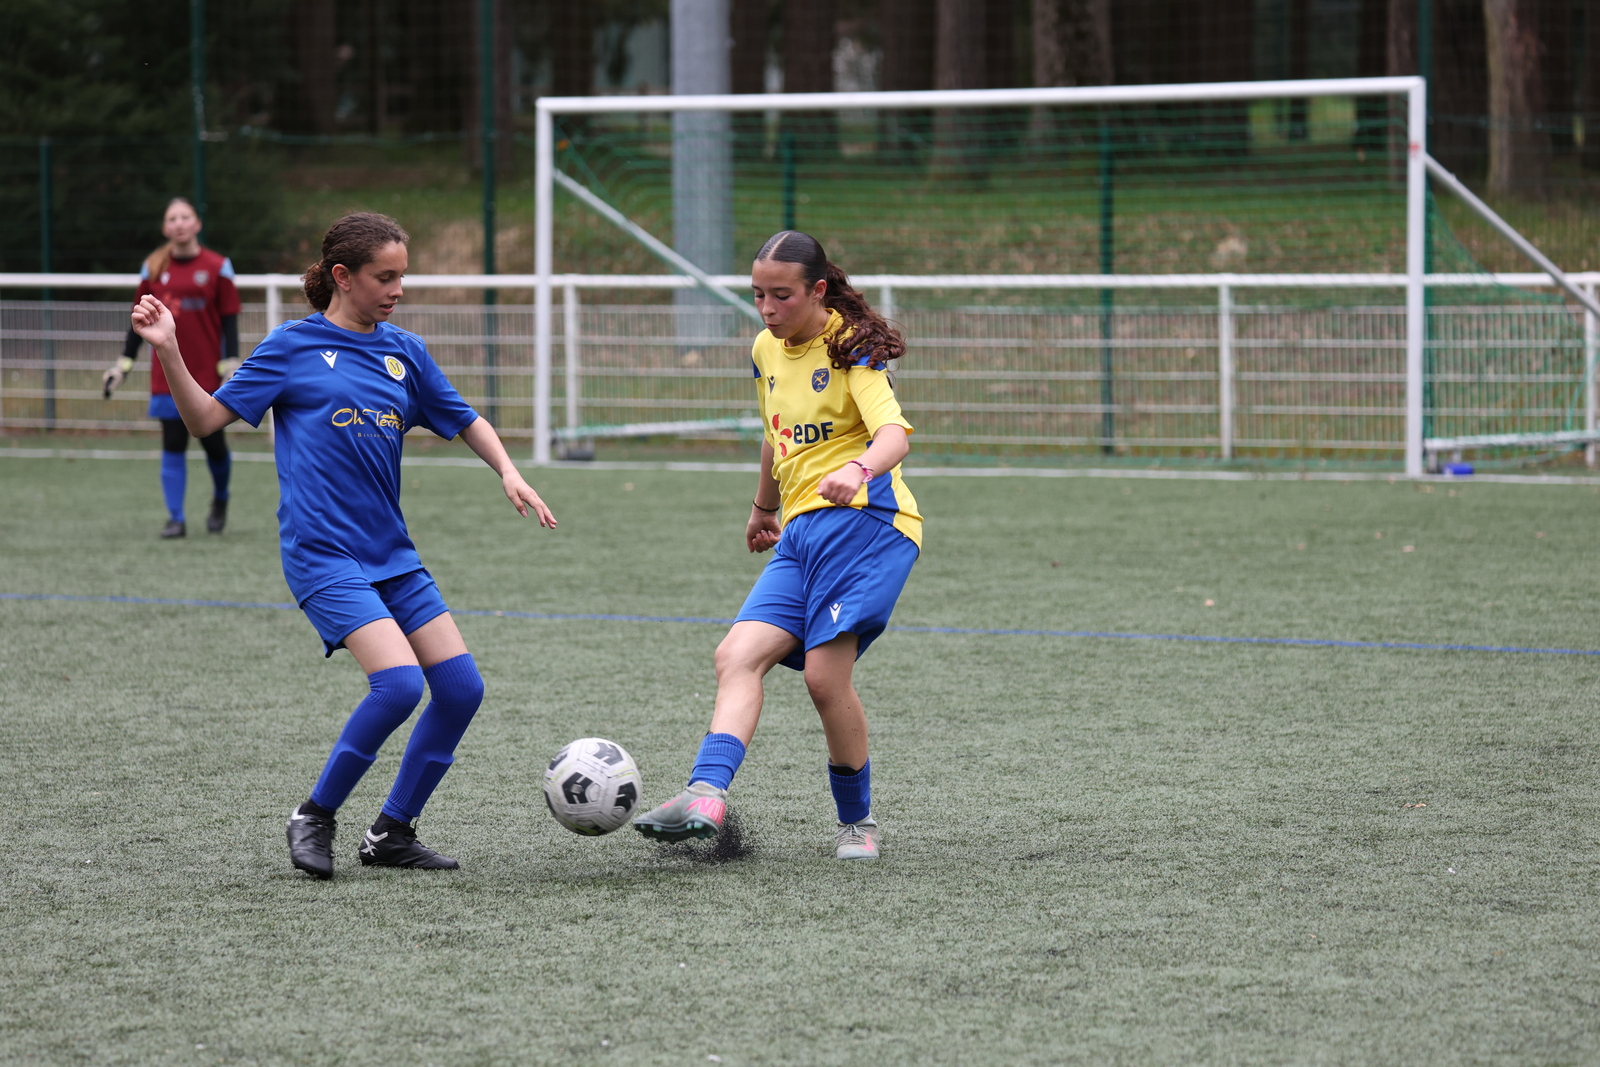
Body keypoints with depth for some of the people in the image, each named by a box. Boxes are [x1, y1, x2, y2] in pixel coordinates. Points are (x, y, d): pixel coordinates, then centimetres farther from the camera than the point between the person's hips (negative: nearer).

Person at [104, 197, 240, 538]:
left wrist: (230, 366, -8)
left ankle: (220, 500, 30)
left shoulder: (218, 267, -1)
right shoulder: (153, 268, 5)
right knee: (173, 445, -2)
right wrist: (123, 365, 9)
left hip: (208, 374, -2)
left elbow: (229, 320, -1)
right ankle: (175, 518, 2)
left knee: (213, 442, 2)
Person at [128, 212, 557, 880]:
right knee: (399, 681, -22)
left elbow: (465, 422, 22)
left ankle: (391, 834, 13)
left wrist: (508, 472, 5)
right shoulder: (294, 346, -1)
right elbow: (205, 420, 0)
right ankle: (314, 818, -3)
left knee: (462, 686, -1)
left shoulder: (403, 351, 12)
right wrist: (167, 351, -13)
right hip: (322, 555, -6)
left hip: (391, 553, 6)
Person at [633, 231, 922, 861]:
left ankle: (857, 821, 2)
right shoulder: (766, 351, 16)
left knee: (824, 675, -16)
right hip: (801, 532, 8)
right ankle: (707, 796, -27)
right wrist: (763, 508, 45)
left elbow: (894, 431, -23)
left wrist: (858, 469, -44)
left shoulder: (851, 347, -7)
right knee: (738, 656, -12)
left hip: (863, 519, -8)